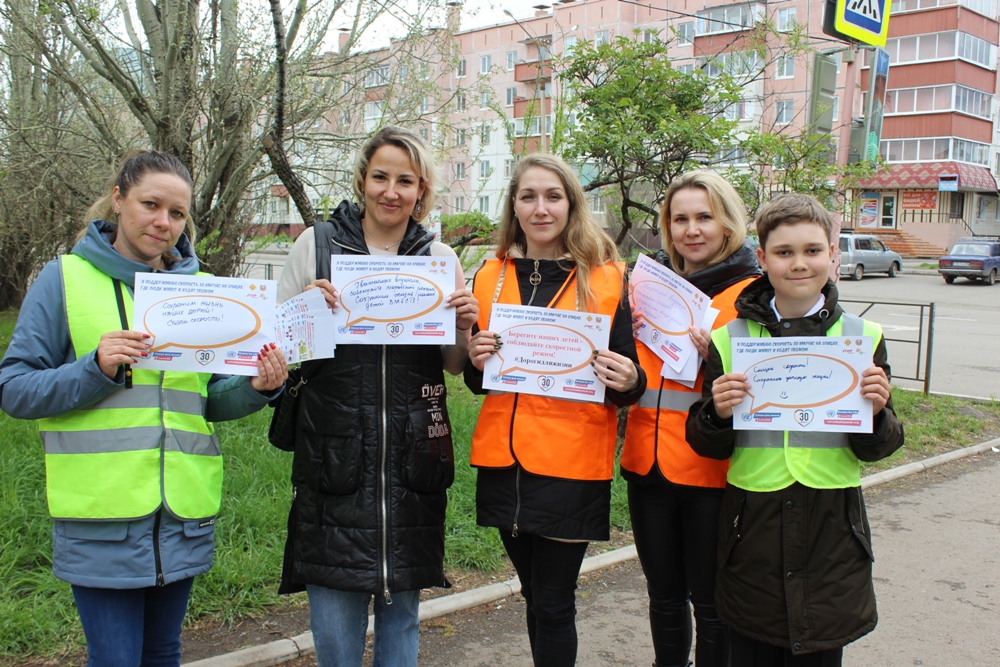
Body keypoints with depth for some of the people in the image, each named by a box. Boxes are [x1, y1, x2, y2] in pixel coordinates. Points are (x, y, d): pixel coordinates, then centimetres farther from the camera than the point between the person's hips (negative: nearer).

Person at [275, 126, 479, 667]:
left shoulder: (440, 257, 7)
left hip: (414, 454, 2)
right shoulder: (316, 244, 2)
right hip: (335, 449, -1)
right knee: (335, 600, 3)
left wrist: (464, 327, -8)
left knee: (402, 600, 13)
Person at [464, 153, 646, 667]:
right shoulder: (490, 277, 9)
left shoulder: (606, 279, 0)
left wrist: (627, 382, -20)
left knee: (553, 604, 1)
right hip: (504, 459, 4)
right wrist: (477, 360, -8)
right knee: (534, 594, 15)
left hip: (572, 465, -3)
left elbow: (627, 380, 2)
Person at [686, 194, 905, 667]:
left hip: (832, 528, 0)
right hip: (752, 528, 0)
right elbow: (708, 446, 3)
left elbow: (876, 450, 5)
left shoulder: (862, 338, 1)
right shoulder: (729, 339, 0)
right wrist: (717, 414, -17)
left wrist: (876, 412, -15)